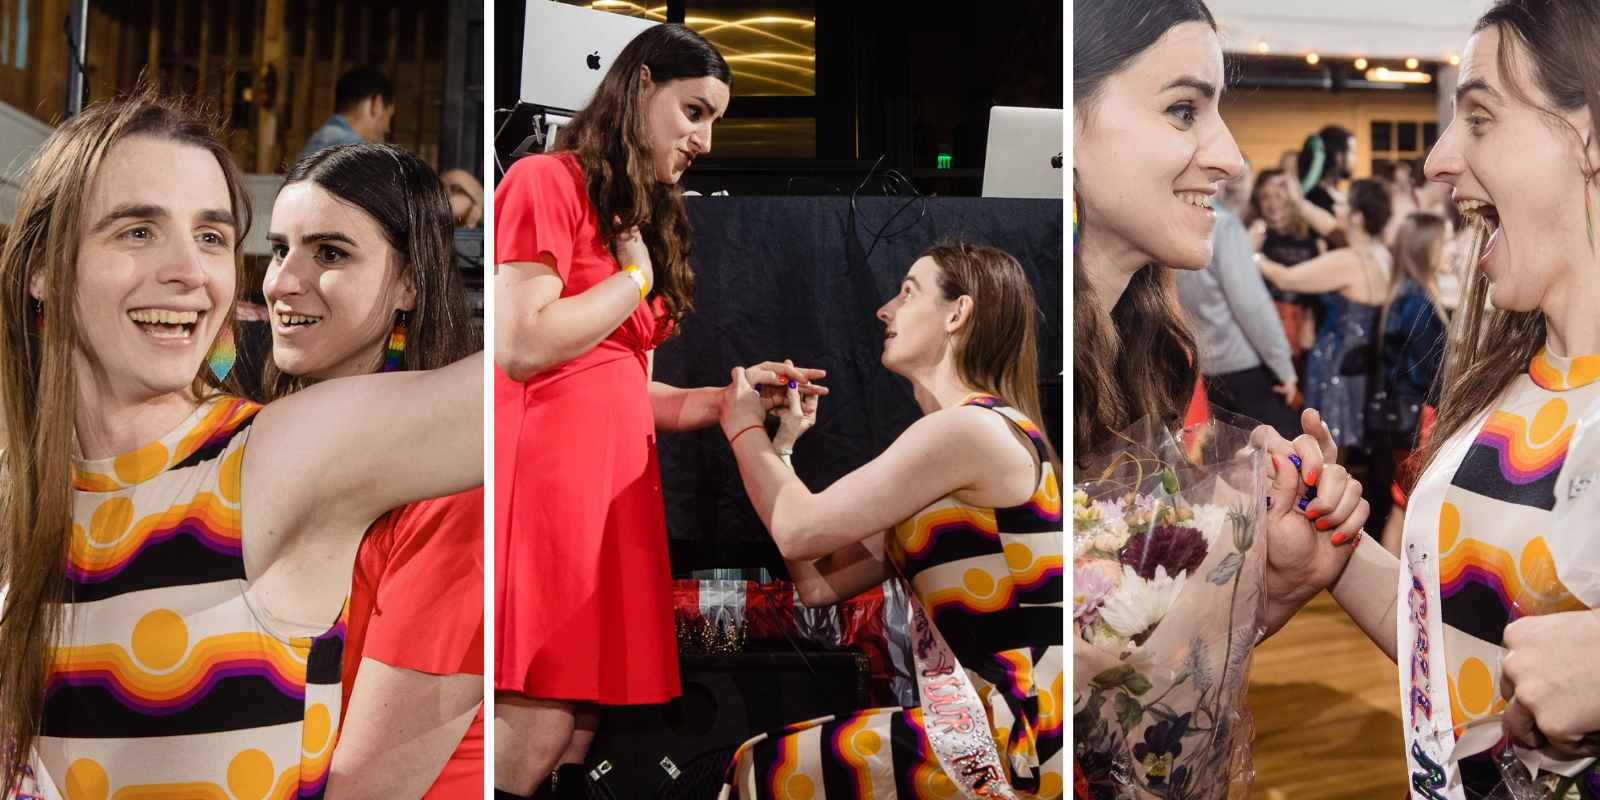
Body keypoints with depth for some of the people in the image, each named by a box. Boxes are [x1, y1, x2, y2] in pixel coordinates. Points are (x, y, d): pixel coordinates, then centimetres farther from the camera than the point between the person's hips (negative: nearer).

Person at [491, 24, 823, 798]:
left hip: (616, 486, 8)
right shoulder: (546, 183, -1)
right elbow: (523, 345, -14)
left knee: (578, 733, 2)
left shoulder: (644, 222, 23)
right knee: (537, 730, -14)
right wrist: (635, 278, -3)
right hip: (546, 473, -8)